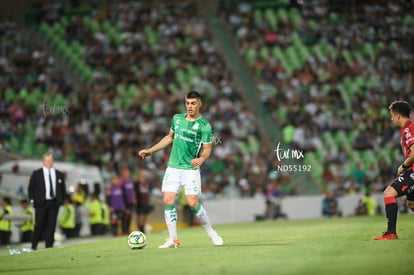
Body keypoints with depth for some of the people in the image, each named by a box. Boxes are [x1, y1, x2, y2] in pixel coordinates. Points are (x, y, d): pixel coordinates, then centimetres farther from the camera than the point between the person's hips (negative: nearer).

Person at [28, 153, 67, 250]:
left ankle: (49, 246, 6)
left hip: (54, 203, 2)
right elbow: (31, 188, 6)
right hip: (41, 203, -2)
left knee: (51, 225, 1)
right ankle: (34, 246, 7)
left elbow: (63, 189, 16)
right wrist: (32, 200, -3)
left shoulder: (59, 174, 12)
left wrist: (61, 200, 5)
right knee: (39, 225, -3)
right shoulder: (36, 174, 5)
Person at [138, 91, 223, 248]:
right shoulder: (177, 119, 10)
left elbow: (207, 148, -5)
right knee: (168, 200, -7)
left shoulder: (204, 125, -5)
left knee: (193, 203, -13)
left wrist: (201, 158, -26)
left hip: (191, 169, -4)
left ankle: (211, 233, 8)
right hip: (173, 168, 4)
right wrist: (150, 150, 23)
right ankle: (173, 239, 0)